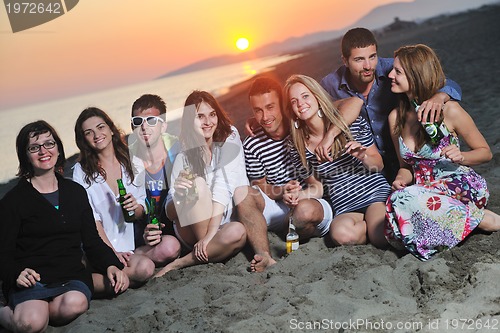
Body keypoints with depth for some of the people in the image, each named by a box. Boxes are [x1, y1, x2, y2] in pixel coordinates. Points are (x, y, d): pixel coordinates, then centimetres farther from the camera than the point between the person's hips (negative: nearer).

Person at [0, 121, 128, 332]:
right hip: (31, 279, -2)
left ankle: (24, 311, -6)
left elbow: (92, 241, 15)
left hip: (71, 275, 3)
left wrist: (111, 265, -5)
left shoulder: (76, 192, 15)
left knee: (75, 303, -33)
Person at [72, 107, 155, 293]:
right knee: (145, 268, -30)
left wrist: (135, 208, -12)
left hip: (129, 241, 4)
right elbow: (90, 219, -7)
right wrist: (112, 252, -16)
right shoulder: (82, 171, -1)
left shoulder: (130, 163, 9)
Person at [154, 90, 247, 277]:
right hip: (192, 230, 0)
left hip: (224, 223, 0)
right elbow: (170, 211, -7)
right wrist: (178, 192, -32)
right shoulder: (184, 156, -2)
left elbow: (223, 186, -17)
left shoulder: (229, 138, -4)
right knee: (198, 183, -26)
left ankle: (182, 262, -17)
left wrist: (210, 235, -26)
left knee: (238, 232, -34)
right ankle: (206, 251, -24)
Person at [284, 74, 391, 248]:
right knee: (341, 233, -35)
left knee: (382, 239, -32)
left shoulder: (353, 123, -2)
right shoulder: (299, 150, 3)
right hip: (344, 209, 2)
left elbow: (379, 165, 5)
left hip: (375, 193, -1)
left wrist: (363, 156, -17)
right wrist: (297, 195, -10)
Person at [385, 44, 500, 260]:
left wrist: (461, 157, -18)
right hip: (425, 192, 4)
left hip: (461, 186, -4)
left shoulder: (449, 110, -9)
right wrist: (401, 180, -7)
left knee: (405, 200, -34)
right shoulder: (395, 117, 6)